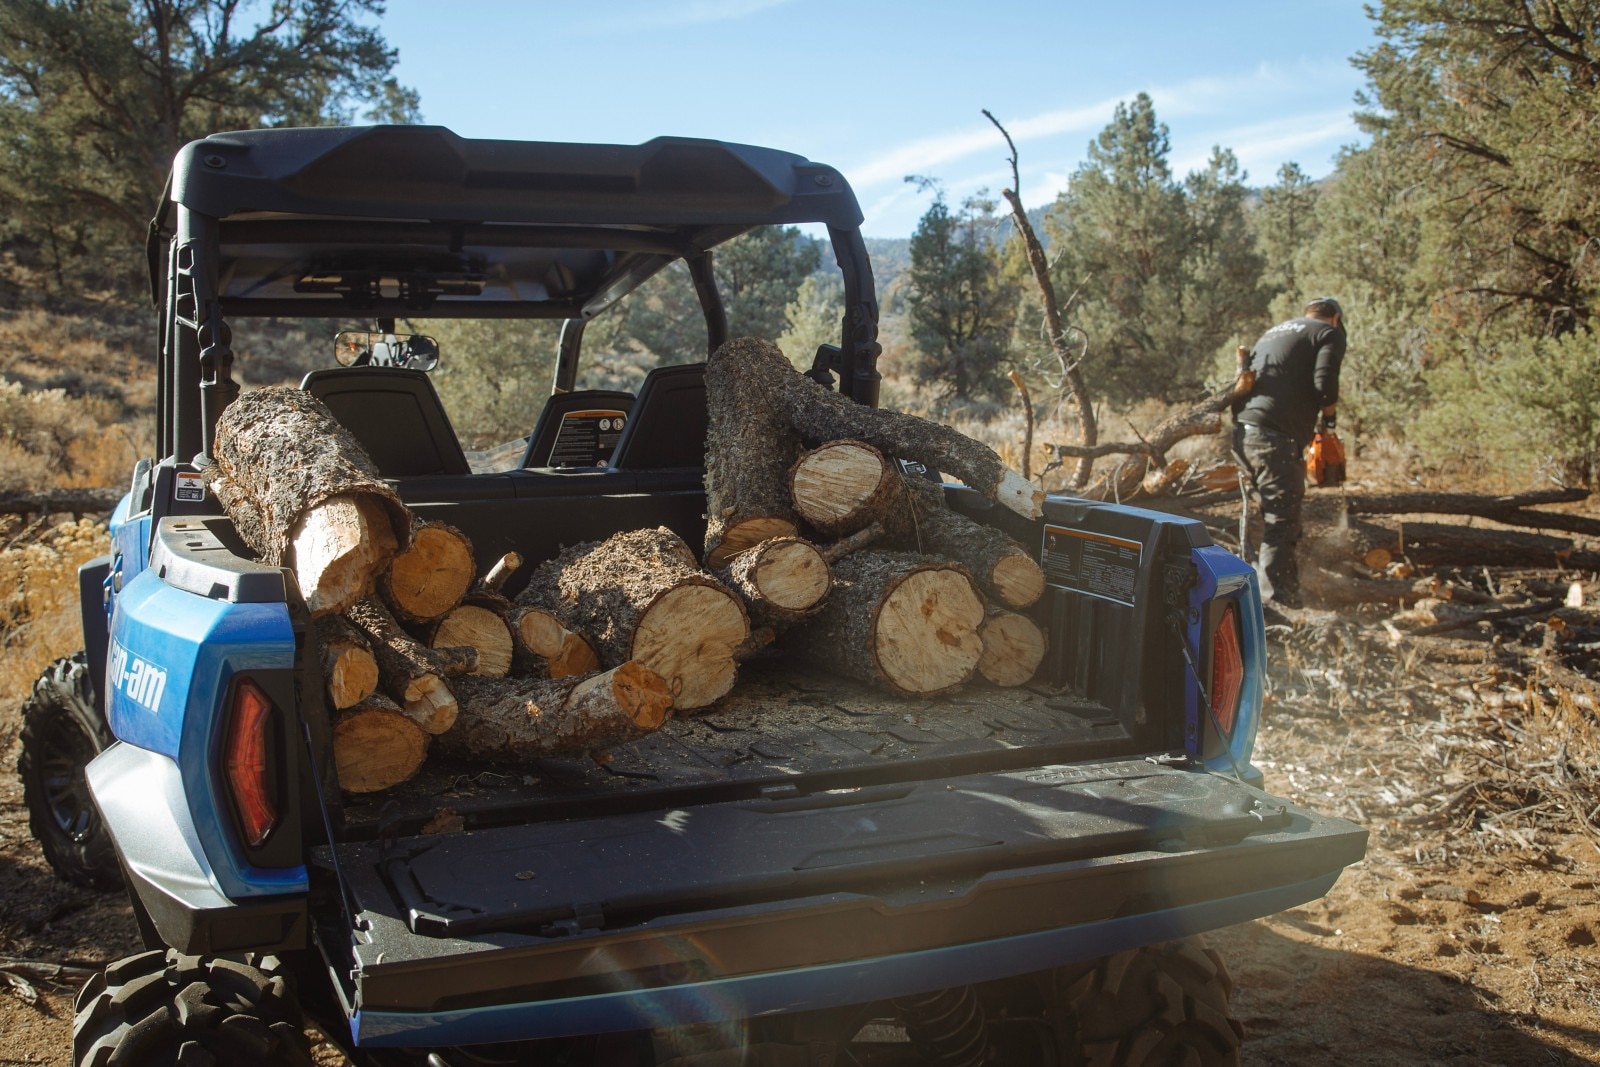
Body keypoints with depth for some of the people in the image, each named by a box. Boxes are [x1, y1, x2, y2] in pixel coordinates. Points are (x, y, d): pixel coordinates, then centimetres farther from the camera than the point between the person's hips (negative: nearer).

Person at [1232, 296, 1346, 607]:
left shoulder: (1274, 332, 29)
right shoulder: (1329, 333, 7)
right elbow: (1324, 382, -8)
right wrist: (1329, 418, 9)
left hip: (1242, 430, 8)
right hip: (1275, 436, -8)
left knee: (1272, 514, 18)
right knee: (1282, 521, -7)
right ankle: (1277, 600, -13)